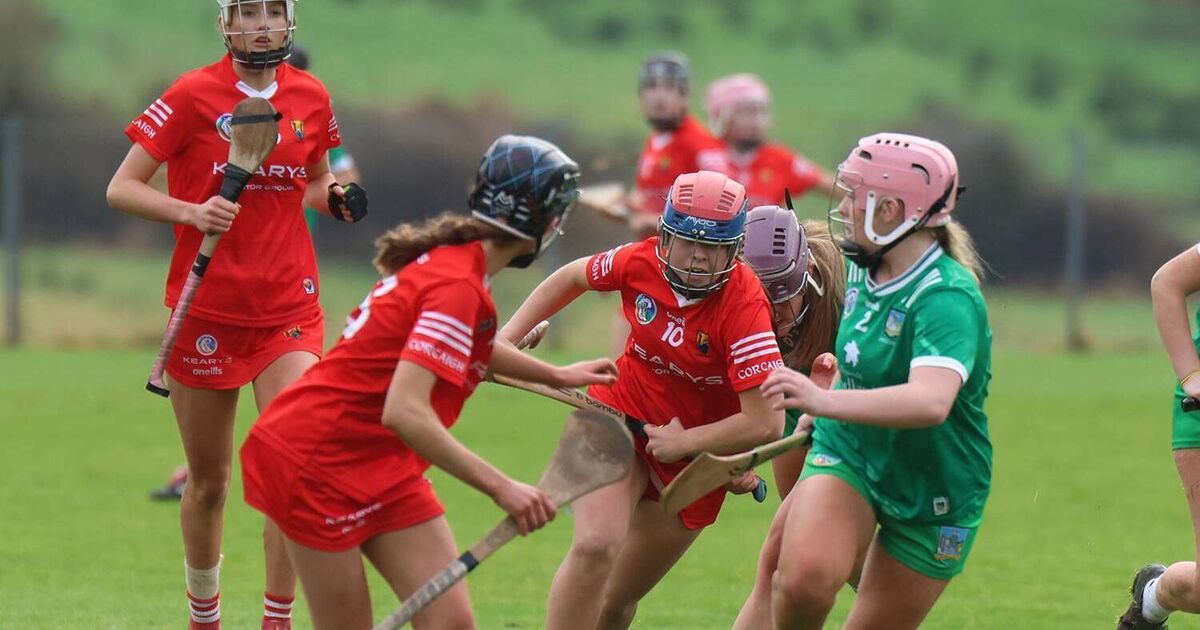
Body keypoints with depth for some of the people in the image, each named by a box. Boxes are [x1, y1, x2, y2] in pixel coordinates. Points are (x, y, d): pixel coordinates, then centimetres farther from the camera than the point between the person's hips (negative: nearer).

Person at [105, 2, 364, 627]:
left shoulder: (310, 98, 5)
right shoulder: (192, 96, -6)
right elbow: (121, 188, -7)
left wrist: (333, 197, -1)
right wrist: (191, 212, -23)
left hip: (289, 310, 2)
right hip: (207, 312, -2)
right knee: (208, 482, 9)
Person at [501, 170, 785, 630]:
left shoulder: (744, 307, -27)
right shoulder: (641, 262, -15)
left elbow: (765, 424, -30)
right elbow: (572, 278, 9)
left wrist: (683, 442, -21)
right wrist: (509, 335, 6)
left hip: (694, 453, -1)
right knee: (595, 548, -24)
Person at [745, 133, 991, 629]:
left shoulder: (948, 299, -26)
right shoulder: (863, 269, 0)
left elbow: (930, 402, -45)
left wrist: (826, 400, -56)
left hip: (933, 495, -5)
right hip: (847, 454, 5)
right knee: (805, 575, -25)